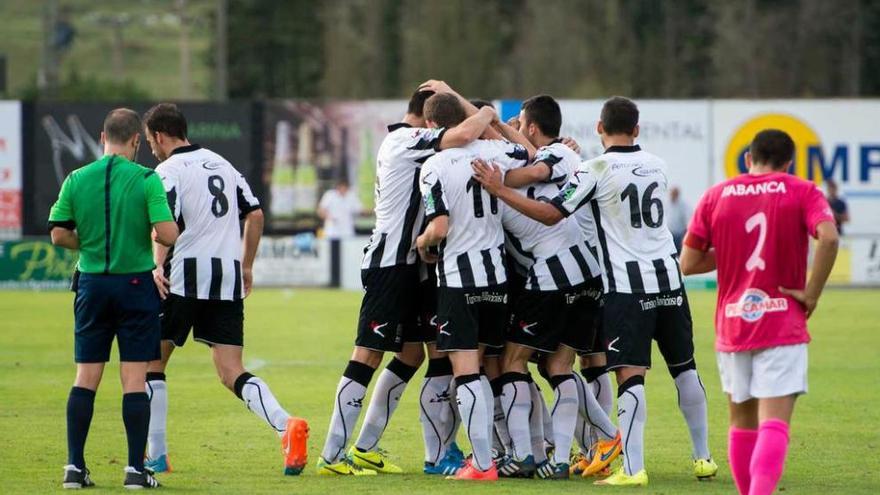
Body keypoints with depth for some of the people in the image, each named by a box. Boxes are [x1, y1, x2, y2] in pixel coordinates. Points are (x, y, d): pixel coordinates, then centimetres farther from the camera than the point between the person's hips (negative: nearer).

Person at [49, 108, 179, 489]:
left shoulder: (76, 180, 0)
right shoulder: (146, 180, -9)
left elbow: (59, 234, 2)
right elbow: (167, 234, -15)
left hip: (91, 283, 3)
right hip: (136, 283, -3)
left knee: (85, 378, 8)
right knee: (134, 379, 1)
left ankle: (74, 466, 6)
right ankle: (136, 469, 0)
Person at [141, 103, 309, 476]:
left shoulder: (168, 171, -4)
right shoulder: (220, 163, 17)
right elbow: (255, 214, 17)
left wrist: (158, 266, -25)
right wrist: (246, 267, 23)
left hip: (184, 278, -6)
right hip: (228, 281, 6)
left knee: (152, 362, 12)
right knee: (232, 373, 2)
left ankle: (156, 455, 11)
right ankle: (287, 426, -23)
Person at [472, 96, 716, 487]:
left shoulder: (595, 170, -9)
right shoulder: (656, 166, 10)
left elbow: (551, 213, -10)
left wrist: (499, 190, -6)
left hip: (627, 286, -5)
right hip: (668, 277, 5)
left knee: (631, 374, -10)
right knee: (684, 368, 15)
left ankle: (633, 469, -18)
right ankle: (703, 458, 22)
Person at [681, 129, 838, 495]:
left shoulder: (716, 196, 7)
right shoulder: (802, 193, 0)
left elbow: (687, 264, 5)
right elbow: (829, 237, -19)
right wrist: (812, 293, -9)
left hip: (732, 325, 3)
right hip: (784, 325, -3)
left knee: (742, 421, 17)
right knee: (775, 421, -11)